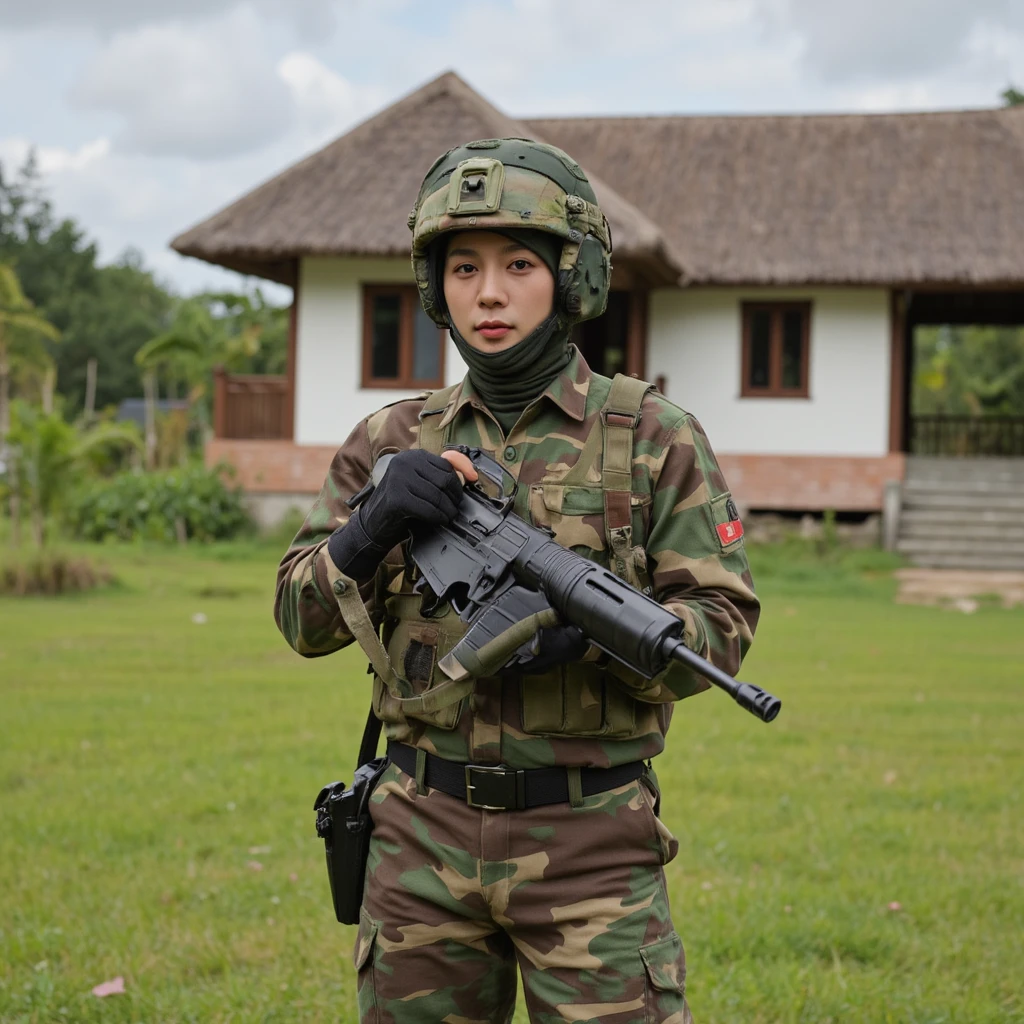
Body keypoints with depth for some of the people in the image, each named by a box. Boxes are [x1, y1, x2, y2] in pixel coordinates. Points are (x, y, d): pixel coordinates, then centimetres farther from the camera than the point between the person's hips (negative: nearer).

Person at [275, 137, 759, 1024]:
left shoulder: (654, 438, -1)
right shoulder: (392, 443, 7)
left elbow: (721, 622, -4)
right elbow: (304, 620, 4)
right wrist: (374, 527, -15)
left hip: (588, 839, -3)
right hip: (423, 836, 3)